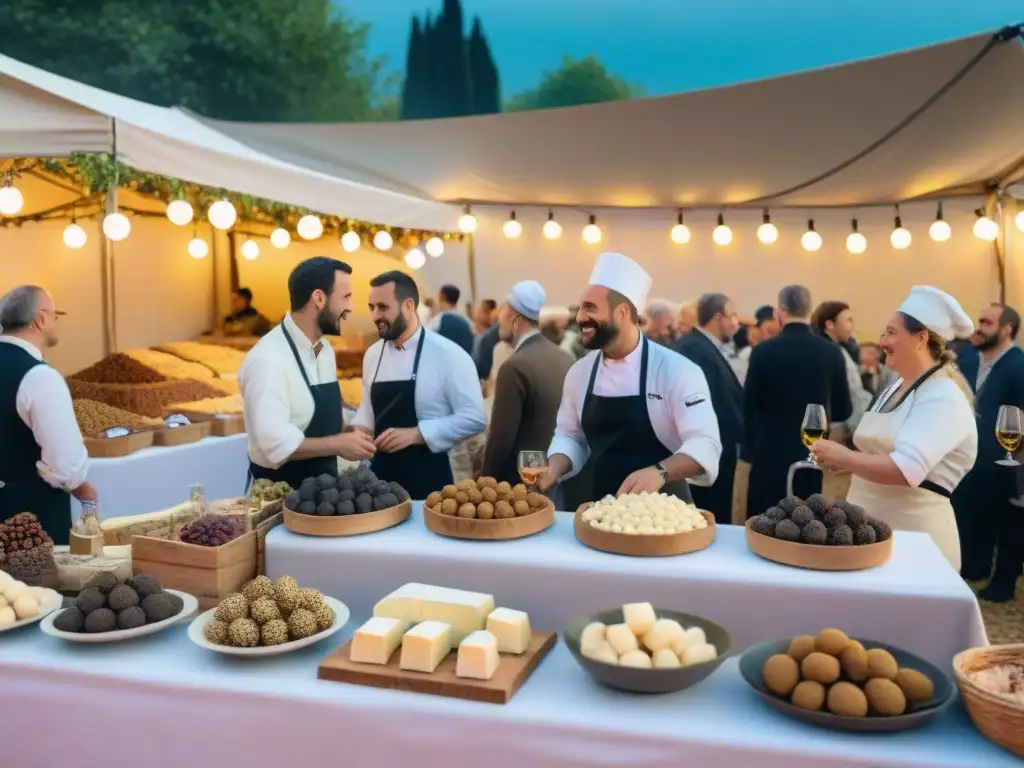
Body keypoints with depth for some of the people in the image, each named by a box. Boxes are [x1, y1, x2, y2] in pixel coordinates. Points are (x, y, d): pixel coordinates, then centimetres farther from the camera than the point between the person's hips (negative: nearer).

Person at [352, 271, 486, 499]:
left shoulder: (448, 355, -12)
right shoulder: (372, 354, 8)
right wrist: (360, 430, -1)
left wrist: (415, 434, -22)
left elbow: (474, 419, -15)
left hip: (427, 479, -5)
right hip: (381, 476, 5)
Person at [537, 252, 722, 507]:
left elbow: (705, 445, -22)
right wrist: (555, 468, -8)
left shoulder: (677, 370, -16)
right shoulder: (579, 371, 1)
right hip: (596, 507, 4)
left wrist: (659, 472, -38)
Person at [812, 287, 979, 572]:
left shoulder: (943, 399, -17)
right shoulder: (898, 387, 11)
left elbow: (905, 470, -29)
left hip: (913, 537, -8)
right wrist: (840, 459, 3)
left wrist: (843, 456, -22)